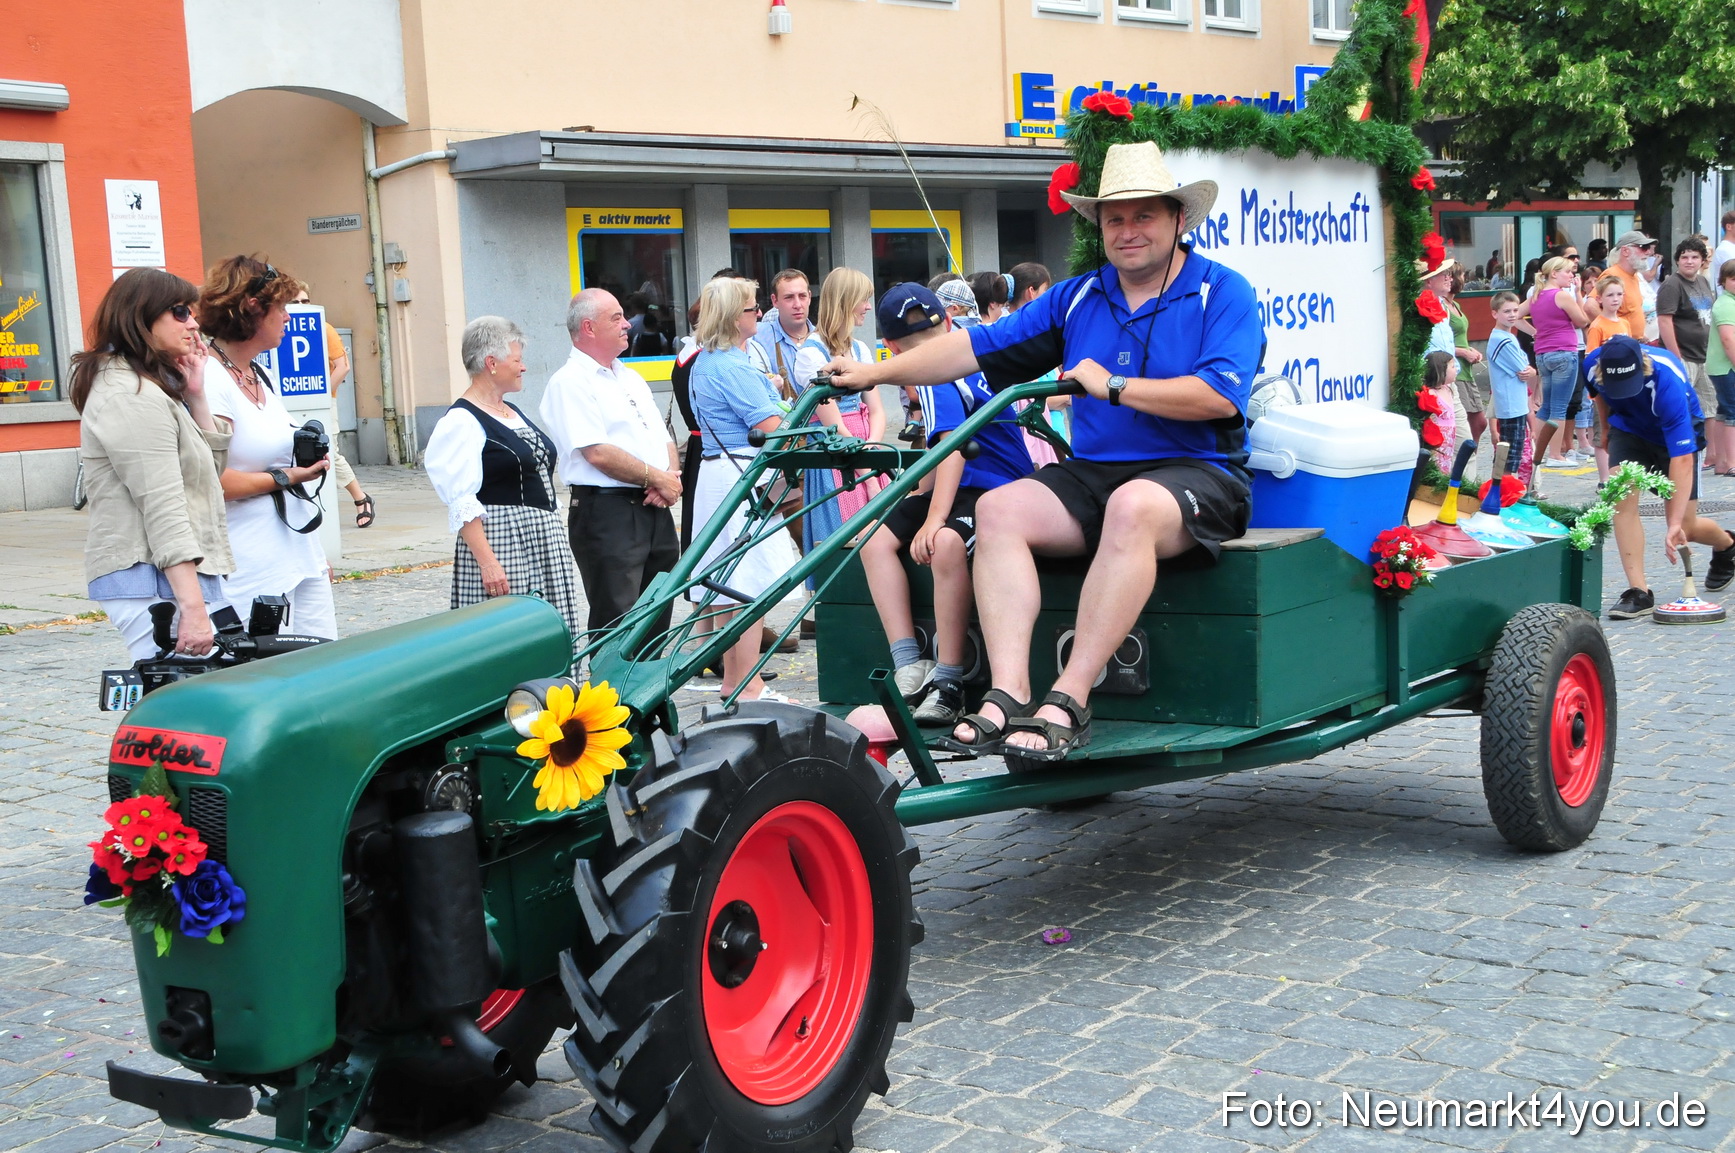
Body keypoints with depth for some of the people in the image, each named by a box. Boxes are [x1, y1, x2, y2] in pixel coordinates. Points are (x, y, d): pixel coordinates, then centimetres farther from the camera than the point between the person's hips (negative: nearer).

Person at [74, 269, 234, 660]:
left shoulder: (152, 388, 20)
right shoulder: (131, 398, -13)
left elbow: (211, 465, 21)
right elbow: (163, 508, -20)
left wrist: (195, 396, 10)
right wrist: (193, 607, -24)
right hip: (156, 583, -11)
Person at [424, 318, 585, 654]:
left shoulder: (514, 412, 17)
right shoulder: (461, 422, -11)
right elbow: (462, 504, -17)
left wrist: (557, 544, 20)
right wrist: (487, 562, -24)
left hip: (543, 544, 9)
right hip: (499, 544, -8)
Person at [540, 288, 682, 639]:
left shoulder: (632, 379, 20)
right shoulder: (570, 382, -8)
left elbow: (665, 439, 19)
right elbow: (598, 453, -18)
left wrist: (672, 475, -2)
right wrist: (657, 478, -10)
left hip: (655, 509, 8)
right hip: (607, 514, -8)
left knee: (657, 621, 12)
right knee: (618, 624, -7)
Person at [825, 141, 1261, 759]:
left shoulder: (1221, 291, 0)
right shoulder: (1078, 297, 16)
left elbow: (1220, 395, -16)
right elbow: (979, 345, 13)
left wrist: (1114, 387, -15)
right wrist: (876, 372, 7)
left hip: (1197, 474, -5)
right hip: (1092, 473, 6)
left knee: (1133, 506, -38)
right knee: (998, 508, -19)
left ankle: (1068, 701, -37)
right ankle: (1008, 694, -30)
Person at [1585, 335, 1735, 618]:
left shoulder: (1667, 382, -41)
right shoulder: (1593, 365, -26)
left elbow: (1682, 460, -44)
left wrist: (1676, 523, -49)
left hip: (1676, 433, -4)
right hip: (1628, 428, 4)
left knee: (1684, 528, -1)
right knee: (1622, 500, -21)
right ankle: (1639, 593, -18)